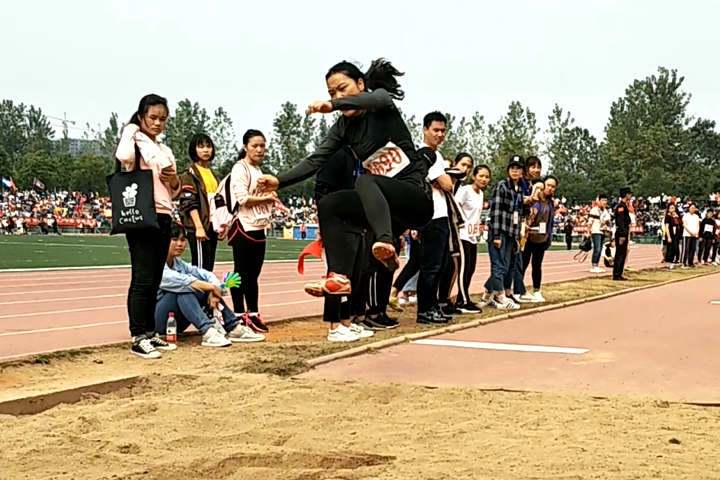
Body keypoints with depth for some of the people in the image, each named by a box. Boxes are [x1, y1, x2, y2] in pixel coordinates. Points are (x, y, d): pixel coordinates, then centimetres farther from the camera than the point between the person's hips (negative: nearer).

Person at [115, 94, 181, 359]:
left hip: (164, 218, 8)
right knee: (143, 279, -11)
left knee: (155, 281, 10)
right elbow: (123, 157, -31)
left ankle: (150, 334, 15)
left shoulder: (165, 150, 18)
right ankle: (138, 338, -9)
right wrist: (131, 132, -14)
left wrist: (174, 180, 0)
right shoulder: (135, 142, -4)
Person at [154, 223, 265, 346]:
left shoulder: (178, 263, 8)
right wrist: (211, 287, -29)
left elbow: (206, 275, 0)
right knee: (183, 288, -29)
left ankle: (234, 328, -12)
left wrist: (213, 291, -21)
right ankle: (208, 332, -41)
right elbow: (179, 280, -31)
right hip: (157, 320, -7)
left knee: (205, 290, -8)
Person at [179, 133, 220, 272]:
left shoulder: (212, 174, 20)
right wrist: (199, 227, -20)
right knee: (201, 268, -11)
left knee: (209, 268, 7)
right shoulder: (190, 173, -4)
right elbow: (190, 203, -13)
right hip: (199, 226, -8)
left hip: (212, 226, 8)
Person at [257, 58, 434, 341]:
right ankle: (340, 276, -18)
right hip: (385, 205, 7)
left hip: (415, 198, -7)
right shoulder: (344, 127, 9)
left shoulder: (383, 107, -7)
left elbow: (379, 99, -33)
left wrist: (333, 105, -47)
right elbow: (316, 160, -1)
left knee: (365, 181, -33)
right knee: (328, 205, -7)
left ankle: (386, 246, -56)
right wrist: (280, 181, -15)